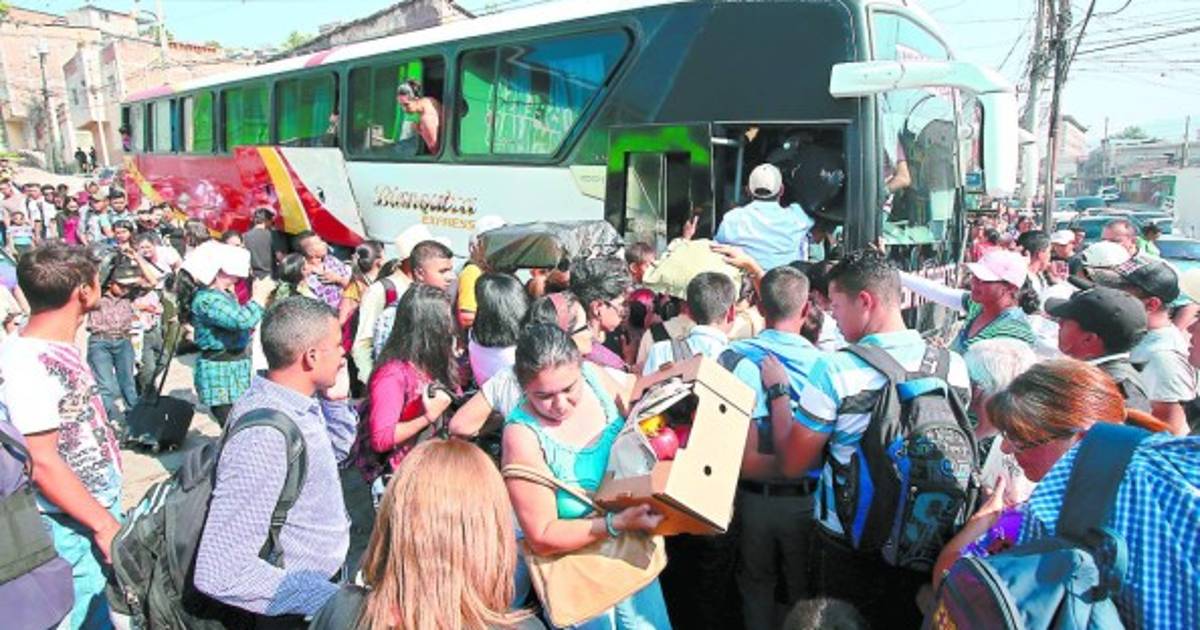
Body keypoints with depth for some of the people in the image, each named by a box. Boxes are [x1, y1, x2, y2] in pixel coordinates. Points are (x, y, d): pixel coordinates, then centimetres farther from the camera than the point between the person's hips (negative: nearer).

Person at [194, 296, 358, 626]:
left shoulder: (299, 400, -4)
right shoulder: (264, 436, -30)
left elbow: (337, 449, 17)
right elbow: (221, 574, -31)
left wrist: (337, 399, -2)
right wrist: (329, 600, -27)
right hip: (300, 610, -8)